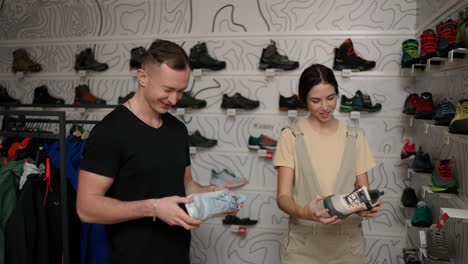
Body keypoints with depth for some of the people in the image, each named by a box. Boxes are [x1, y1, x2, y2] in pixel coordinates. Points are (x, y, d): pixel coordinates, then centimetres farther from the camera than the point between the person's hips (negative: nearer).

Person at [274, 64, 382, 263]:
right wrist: (304, 212, -30)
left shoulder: (355, 137, 3)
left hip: (347, 243, 2)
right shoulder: (291, 136, -6)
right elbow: (283, 196, -11)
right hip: (304, 244, -2)